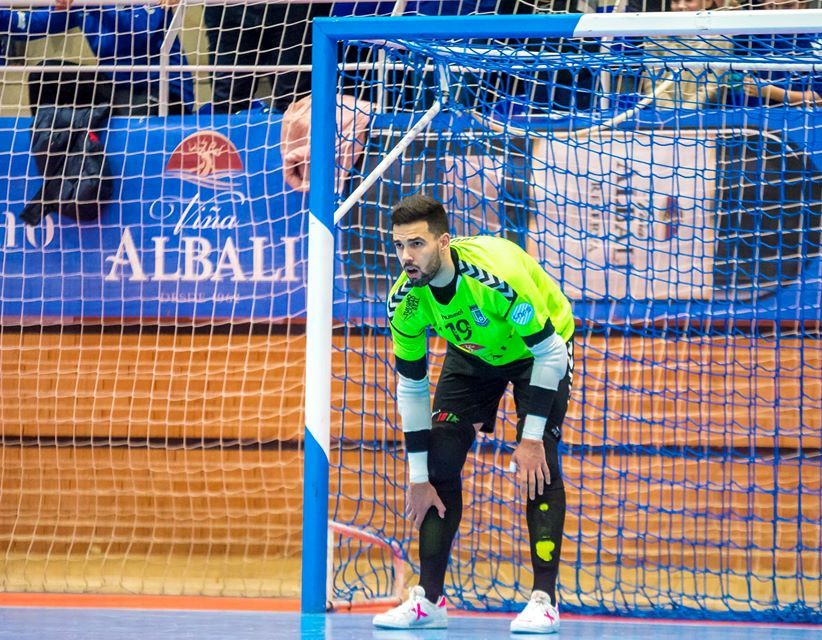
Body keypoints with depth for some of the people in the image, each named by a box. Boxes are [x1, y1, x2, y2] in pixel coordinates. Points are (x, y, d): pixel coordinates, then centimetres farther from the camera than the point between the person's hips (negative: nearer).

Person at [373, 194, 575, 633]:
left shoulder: (497, 275, -40)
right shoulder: (405, 301, -24)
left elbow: (549, 354, -30)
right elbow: (411, 388, -12)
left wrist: (531, 438, -31)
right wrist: (418, 480, -12)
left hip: (539, 349, -5)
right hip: (471, 354, 5)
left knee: (538, 462, -20)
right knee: (440, 461, -6)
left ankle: (544, 599, -16)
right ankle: (429, 599, 2)